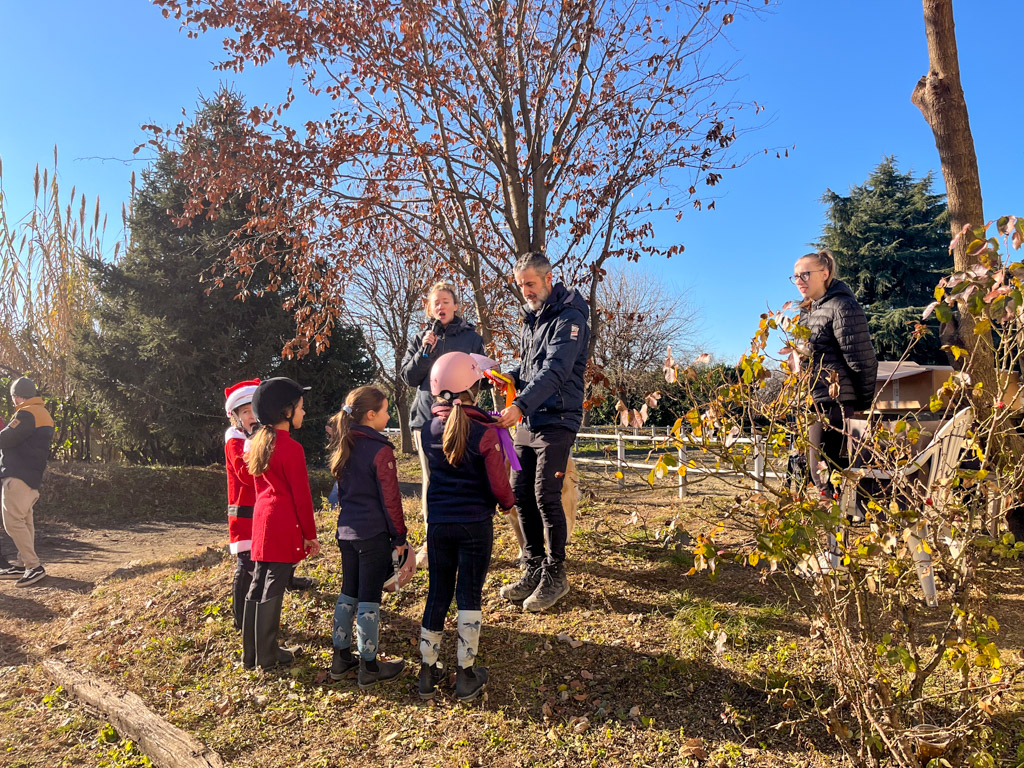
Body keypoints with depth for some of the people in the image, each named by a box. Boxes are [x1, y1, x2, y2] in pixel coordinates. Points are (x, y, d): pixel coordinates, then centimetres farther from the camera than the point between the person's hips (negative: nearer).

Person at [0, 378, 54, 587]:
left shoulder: (26, 414, -13)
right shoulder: (44, 414, 18)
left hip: (18, 476, -10)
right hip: (32, 476, 10)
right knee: (24, 521, 13)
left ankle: (34, 567, -12)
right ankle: (24, 564, 17)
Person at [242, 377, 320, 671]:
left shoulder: (258, 443, 10)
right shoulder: (291, 448, -16)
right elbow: (301, 495, -13)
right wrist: (310, 534, -5)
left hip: (262, 519, 9)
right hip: (284, 526, -8)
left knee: (258, 586, 14)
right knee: (273, 590, 1)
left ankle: (251, 653, 25)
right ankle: (268, 656, 13)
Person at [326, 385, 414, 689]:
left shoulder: (344, 446, 7)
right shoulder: (381, 450, -16)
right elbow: (390, 500, -14)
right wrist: (399, 539, -6)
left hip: (347, 532, 8)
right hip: (374, 534, -7)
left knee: (348, 593, 18)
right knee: (369, 598, 2)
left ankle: (341, 658, 29)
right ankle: (369, 668, 13)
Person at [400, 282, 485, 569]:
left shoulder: (471, 337, 7)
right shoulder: (420, 339, 12)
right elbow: (408, 376, 5)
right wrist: (425, 351, -8)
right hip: (426, 416, 2)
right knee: (431, 482, 6)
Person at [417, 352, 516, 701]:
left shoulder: (429, 429, -2)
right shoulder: (485, 432, -15)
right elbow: (499, 484, -12)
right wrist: (508, 503, 8)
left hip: (438, 524, 4)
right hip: (475, 525, -3)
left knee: (437, 594, 14)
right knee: (470, 595, 8)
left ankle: (428, 670, 24)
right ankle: (466, 675, 18)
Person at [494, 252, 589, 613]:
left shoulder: (568, 318, -11)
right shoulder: (530, 318, 15)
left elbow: (555, 370, -24)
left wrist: (520, 405, -35)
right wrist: (510, 378, 3)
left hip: (557, 420, -8)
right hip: (528, 420, 8)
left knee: (546, 495, -9)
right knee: (521, 493, 7)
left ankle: (555, 575, 6)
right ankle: (534, 569, 20)